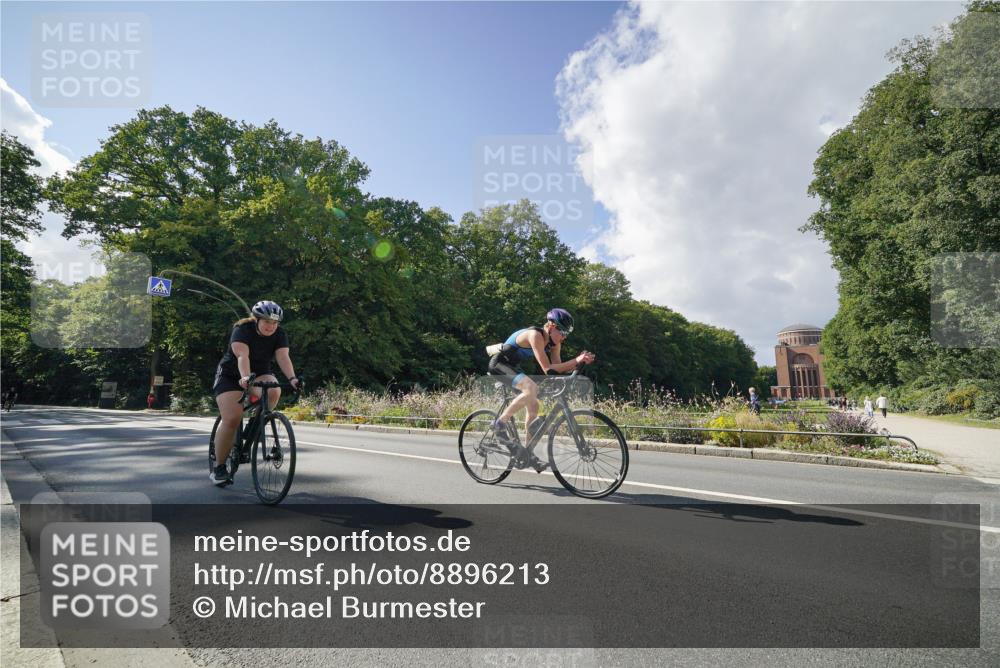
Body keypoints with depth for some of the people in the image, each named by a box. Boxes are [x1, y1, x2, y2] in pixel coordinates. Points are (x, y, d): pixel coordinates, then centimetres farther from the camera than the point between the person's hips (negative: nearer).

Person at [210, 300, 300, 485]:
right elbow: (242, 356, -36)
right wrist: (245, 377, -54)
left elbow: (283, 357, -24)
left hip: (260, 374, 3)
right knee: (231, 419, -17)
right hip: (231, 376, -3)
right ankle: (218, 467, -2)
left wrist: (292, 378, -41)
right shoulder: (242, 330, -21)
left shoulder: (279, 335, -10)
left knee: (273, 391, -31)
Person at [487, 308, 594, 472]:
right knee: (532, 388, -31)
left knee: (533, 406, 2)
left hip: (513, 367, 9)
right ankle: (501, 422, -18)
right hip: (500, 365, -9)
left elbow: (558, 368, -6)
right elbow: (547, 369, -33)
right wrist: (576, 361, -34)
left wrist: (579, 361, -20)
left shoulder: (554, 342, 0)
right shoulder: (535, 335, -27)